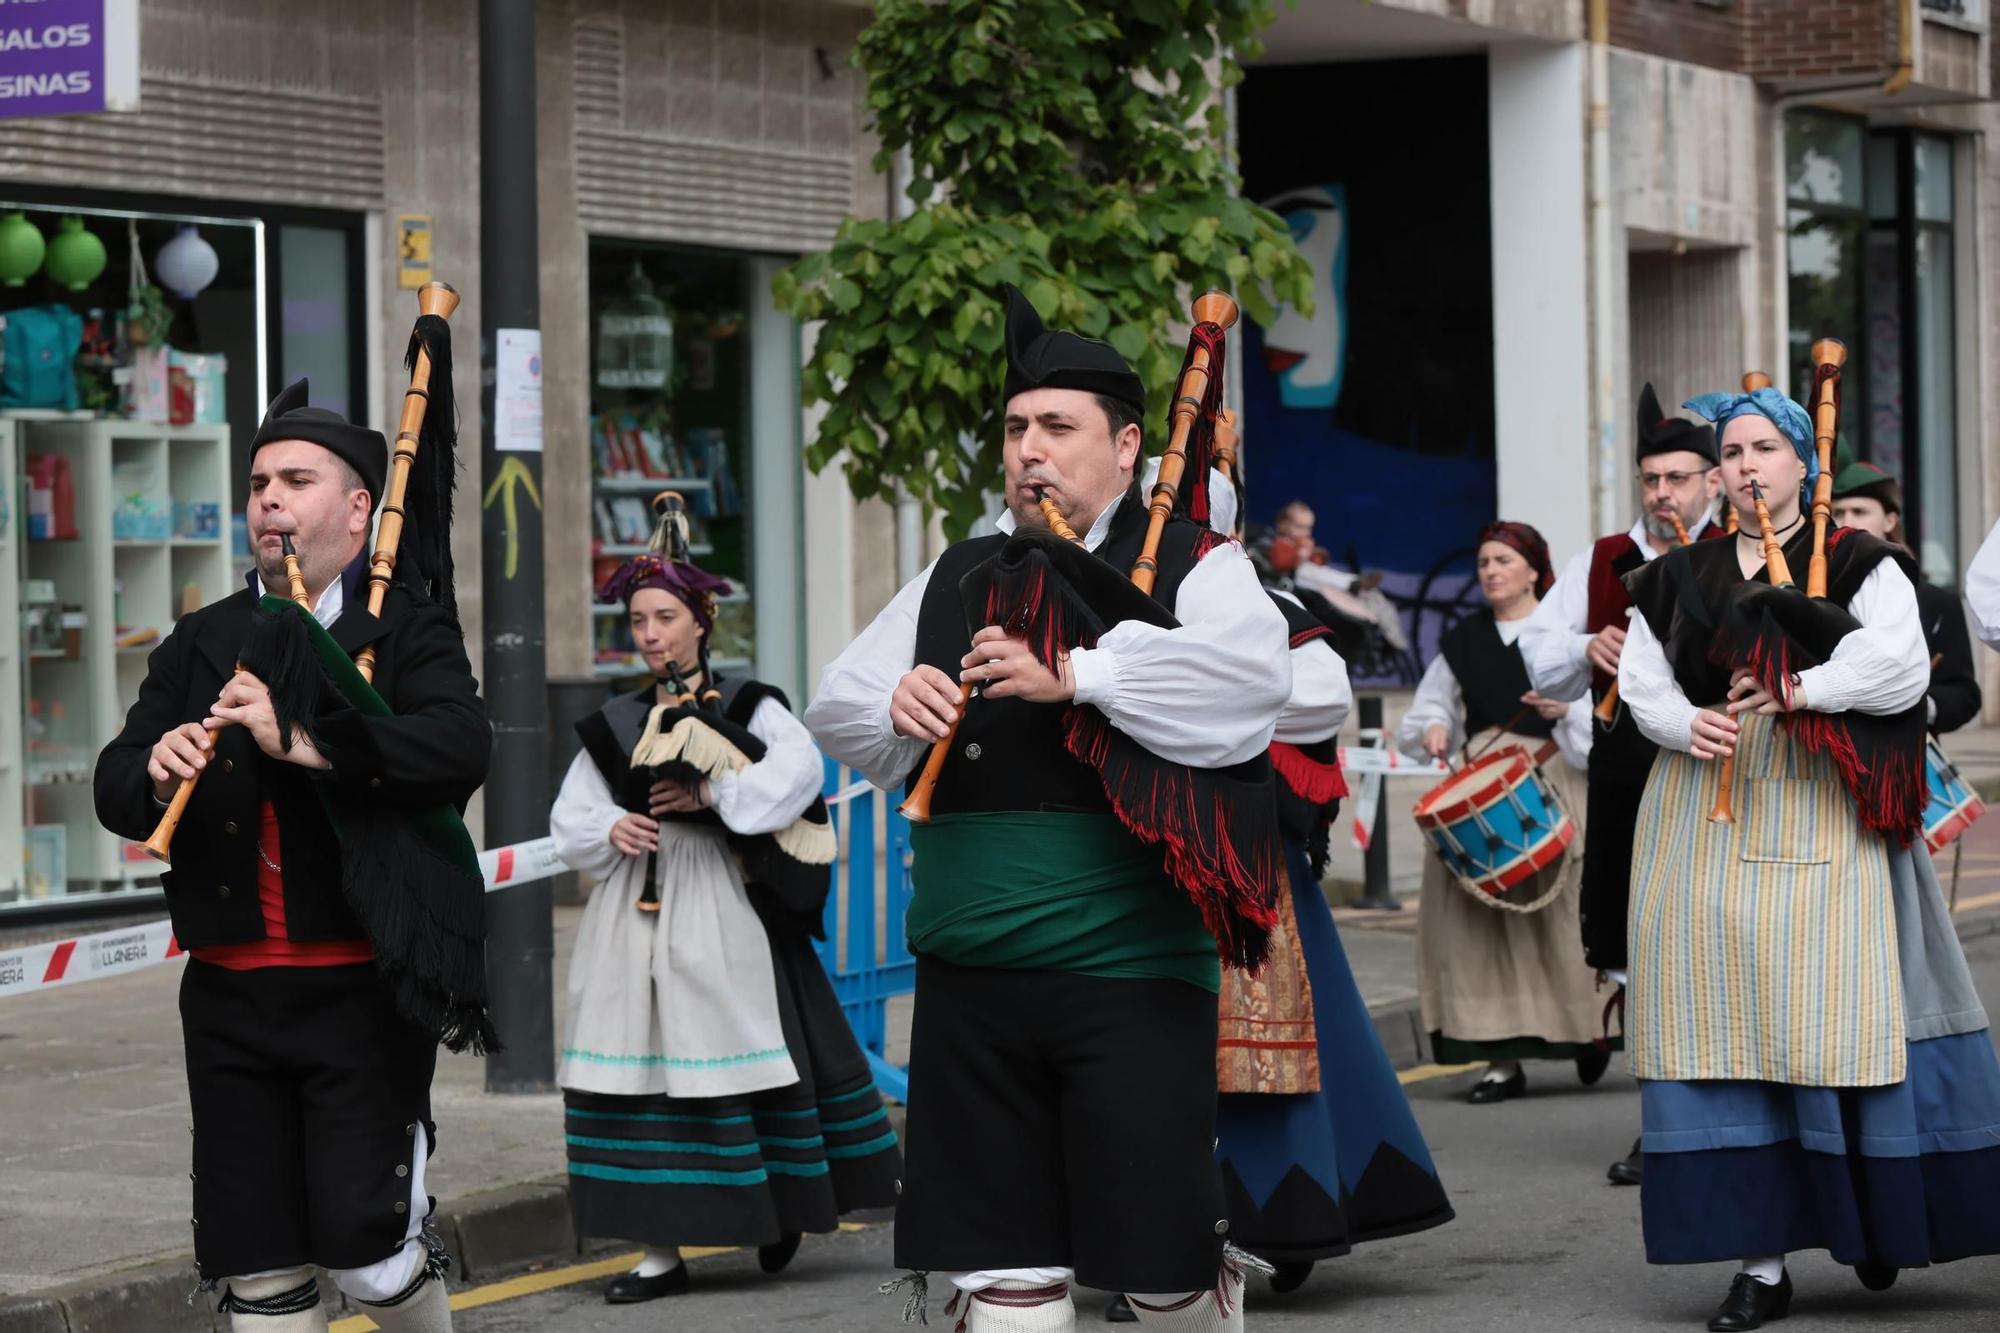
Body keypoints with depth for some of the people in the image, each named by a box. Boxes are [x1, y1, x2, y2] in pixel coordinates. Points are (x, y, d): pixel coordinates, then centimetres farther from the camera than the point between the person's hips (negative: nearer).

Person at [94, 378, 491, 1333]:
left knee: (360, 1238, -9)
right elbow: (113, 790, 9)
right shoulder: (200, 645, 14)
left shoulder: (405, 632, -1)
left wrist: (306, 742, -28)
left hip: (363, 993, -5)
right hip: (231, 996, 5)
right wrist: (154, 774, -14)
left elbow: (461, 746, -20)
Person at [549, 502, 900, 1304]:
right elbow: (569, 820, 12)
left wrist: (711, 795, -21)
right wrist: (609, 829, -9)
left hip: (719, 911, -4)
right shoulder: (614, 725, 14)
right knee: (637, 1069, 0)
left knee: (728, 1058, -1)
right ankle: (659, 1248, 3)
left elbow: (800, 768, -16)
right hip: (632, 915, 4)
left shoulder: (749, 708, 1)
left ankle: (779, 1212, 20)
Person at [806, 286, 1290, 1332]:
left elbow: (1253, 675, -21)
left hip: (1131, 979, -4)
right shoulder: (954, 581, 14)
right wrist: (895, 710, -8)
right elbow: (834, 713, 15)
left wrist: (1073, 675, -25)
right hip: (969, 986, 4)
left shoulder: (1191, 567, -1)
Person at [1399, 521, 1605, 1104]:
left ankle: (1588, 1031, 17)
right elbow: (1421, 715, 21)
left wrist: (1565, 711, -21)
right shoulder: (1462, 641, 14)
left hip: (1550, 789, -4)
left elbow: (1600, 722, -2)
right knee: (1479, 919, -3)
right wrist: (1433, 730, 0)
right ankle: (1503, 1059, 0)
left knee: (1555, 915, -7)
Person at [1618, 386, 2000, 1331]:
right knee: (1727, 1028, -3)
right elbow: (1643, 683, 10)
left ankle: (1877, 1220, 13)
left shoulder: (1859, 565, 5)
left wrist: (1797, 691, -19)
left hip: (1824, 823, -3)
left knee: (1843, 1019, -5)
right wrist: (1688, 725, -11)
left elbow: (1899, 666, -9)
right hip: (1706, 820, 3)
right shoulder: (1679, 579, 15)